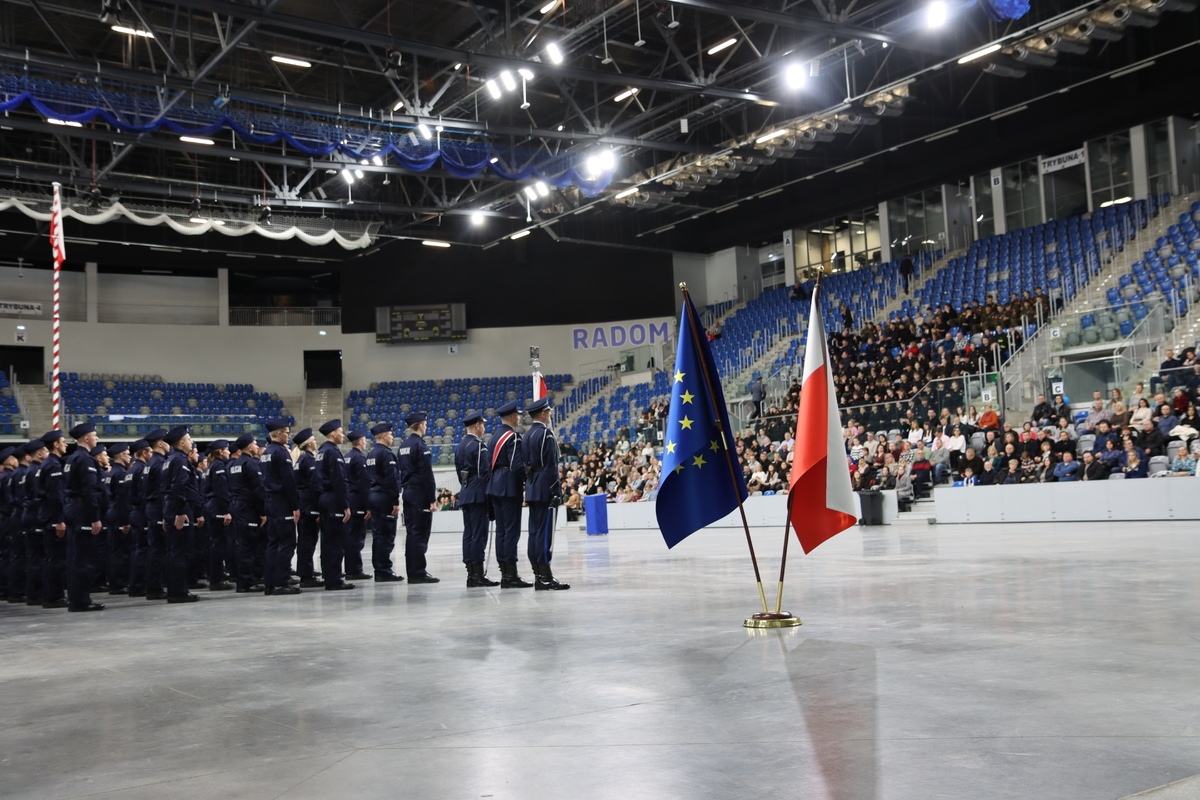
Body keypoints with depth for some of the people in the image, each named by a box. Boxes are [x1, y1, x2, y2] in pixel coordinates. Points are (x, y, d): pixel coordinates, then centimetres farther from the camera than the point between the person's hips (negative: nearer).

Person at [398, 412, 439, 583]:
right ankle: (418, 573, -7)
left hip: (407, 492, 9)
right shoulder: (421, 445, -13)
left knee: (411, 532, 10)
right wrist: (432, 498, -15)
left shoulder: (403, 445, 14)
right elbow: (427, 474, -17)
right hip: (419, 493, -9)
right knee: (420, 533, -7)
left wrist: (404, 490, 17)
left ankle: (412, 572, 14)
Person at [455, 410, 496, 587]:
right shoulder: (478, 445, -12)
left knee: (469, 533, 8)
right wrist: (490, 492, -7)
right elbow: (486, 471, -15)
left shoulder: (459, 446, 15)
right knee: (479, 534, -8)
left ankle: (471, 574, 10)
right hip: (478, 495, -9)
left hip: (465, 494, 9)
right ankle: (478, 575, -8)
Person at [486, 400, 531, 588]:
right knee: (512, 531, -8)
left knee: (501, 530, 10)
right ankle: (511, 575, -8)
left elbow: (490, 464, 15)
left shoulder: (494, 437, 15)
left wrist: (494, 482, 17)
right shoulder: (513, 436, -12)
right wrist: (527, 481, -7)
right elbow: (517, 465, -20)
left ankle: (504, 574, 13)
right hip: (510, 488, -9)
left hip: (495, 487, 9)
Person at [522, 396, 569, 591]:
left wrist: (531, 486, 19)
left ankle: (538, 575, 12)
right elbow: (551, 465, -17)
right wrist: (556, 492, -15)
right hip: (545, 490, -9)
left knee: (534, 532, 8)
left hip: (532, 490, 9)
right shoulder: (545, 433, -12)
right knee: (545, 532, -9)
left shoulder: (527, 435, 15)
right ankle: (545, 578, -8)